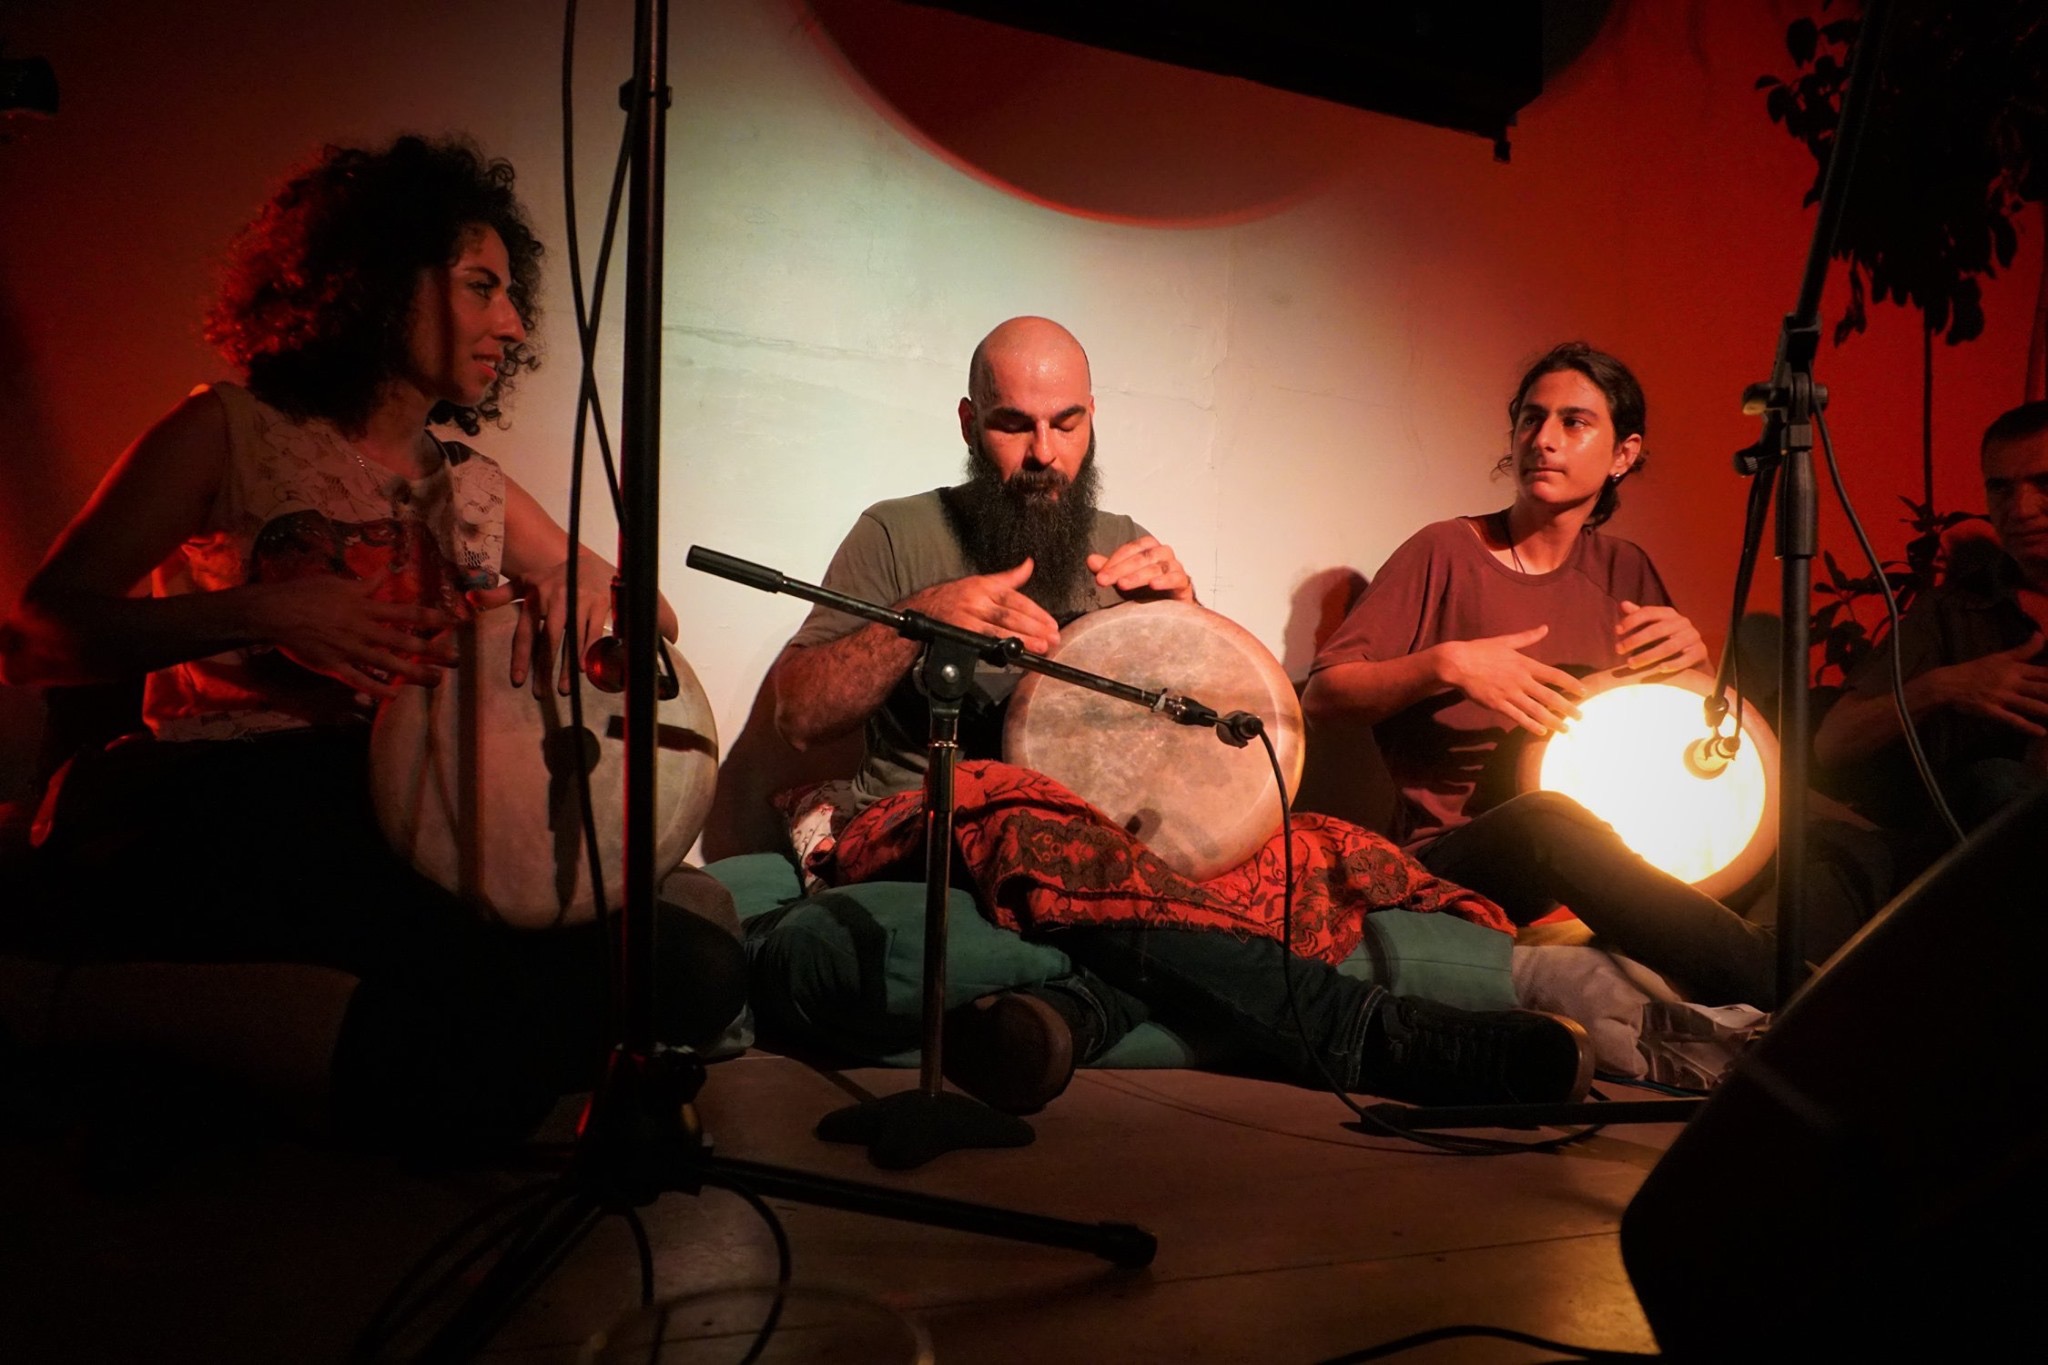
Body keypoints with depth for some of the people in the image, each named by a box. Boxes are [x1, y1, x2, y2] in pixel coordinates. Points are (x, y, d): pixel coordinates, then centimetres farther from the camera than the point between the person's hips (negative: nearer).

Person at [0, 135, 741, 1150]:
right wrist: (258, 613, -13)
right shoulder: (232, 434, 9)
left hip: (421, 830, 6)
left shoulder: (472, 485, 24)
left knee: (693, 961, -26)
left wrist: (589, 580, 6)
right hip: (236, 813, -6)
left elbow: (653, 627, 30)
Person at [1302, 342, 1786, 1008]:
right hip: (1455, 853, -5)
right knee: (1546, 819, -39)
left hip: (1604, 845, 5)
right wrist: (1446, 665, -20)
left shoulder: (1623, 570, 13)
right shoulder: (1446, 552, -1)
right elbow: (1321, 696, -5)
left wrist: (1692, 654, -3)